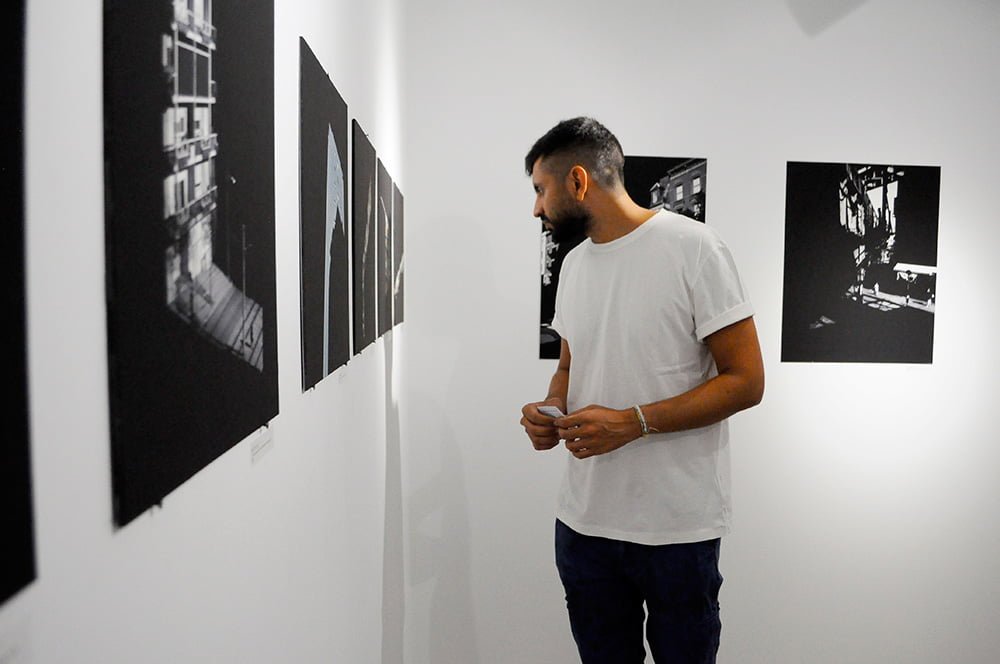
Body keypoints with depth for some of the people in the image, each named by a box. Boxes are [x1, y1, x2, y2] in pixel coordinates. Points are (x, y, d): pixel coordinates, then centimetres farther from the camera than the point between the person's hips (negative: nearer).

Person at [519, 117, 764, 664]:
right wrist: (551, 410, -2)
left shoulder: (692, 248, -12)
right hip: (583, 520, 6)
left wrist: (634, 423, -21)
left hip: (678, 529, -6)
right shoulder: (574, 264, 10)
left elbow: (746, 380, -13)